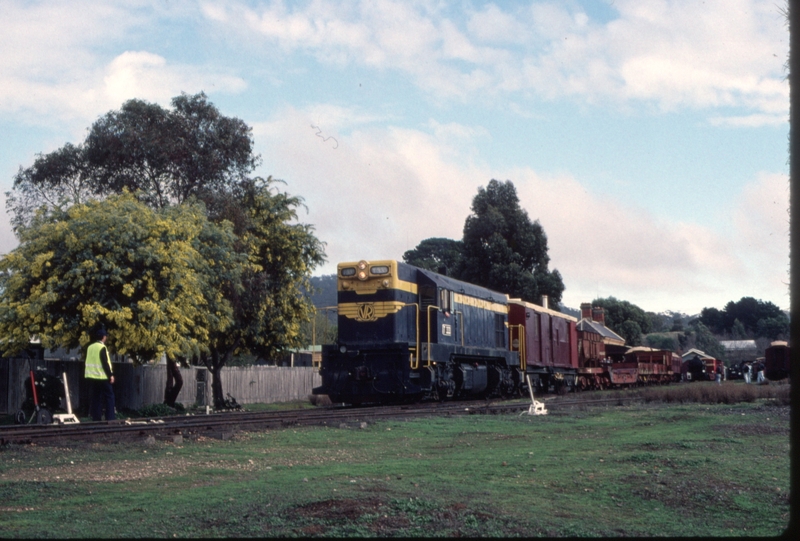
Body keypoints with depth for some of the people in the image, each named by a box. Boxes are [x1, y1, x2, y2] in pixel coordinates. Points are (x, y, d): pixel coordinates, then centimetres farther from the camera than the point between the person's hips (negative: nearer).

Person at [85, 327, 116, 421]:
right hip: (102, 377, -7)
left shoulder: (90, 347, 11)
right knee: (109, 396, -1)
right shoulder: (102, 348, -11)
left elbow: (88, 362, 15)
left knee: (95, 398, 8)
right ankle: (110, 418, -6)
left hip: (91, 377, 7)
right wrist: (111, 375, -13)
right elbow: (105, 363, -16)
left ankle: (96, 418, 7)